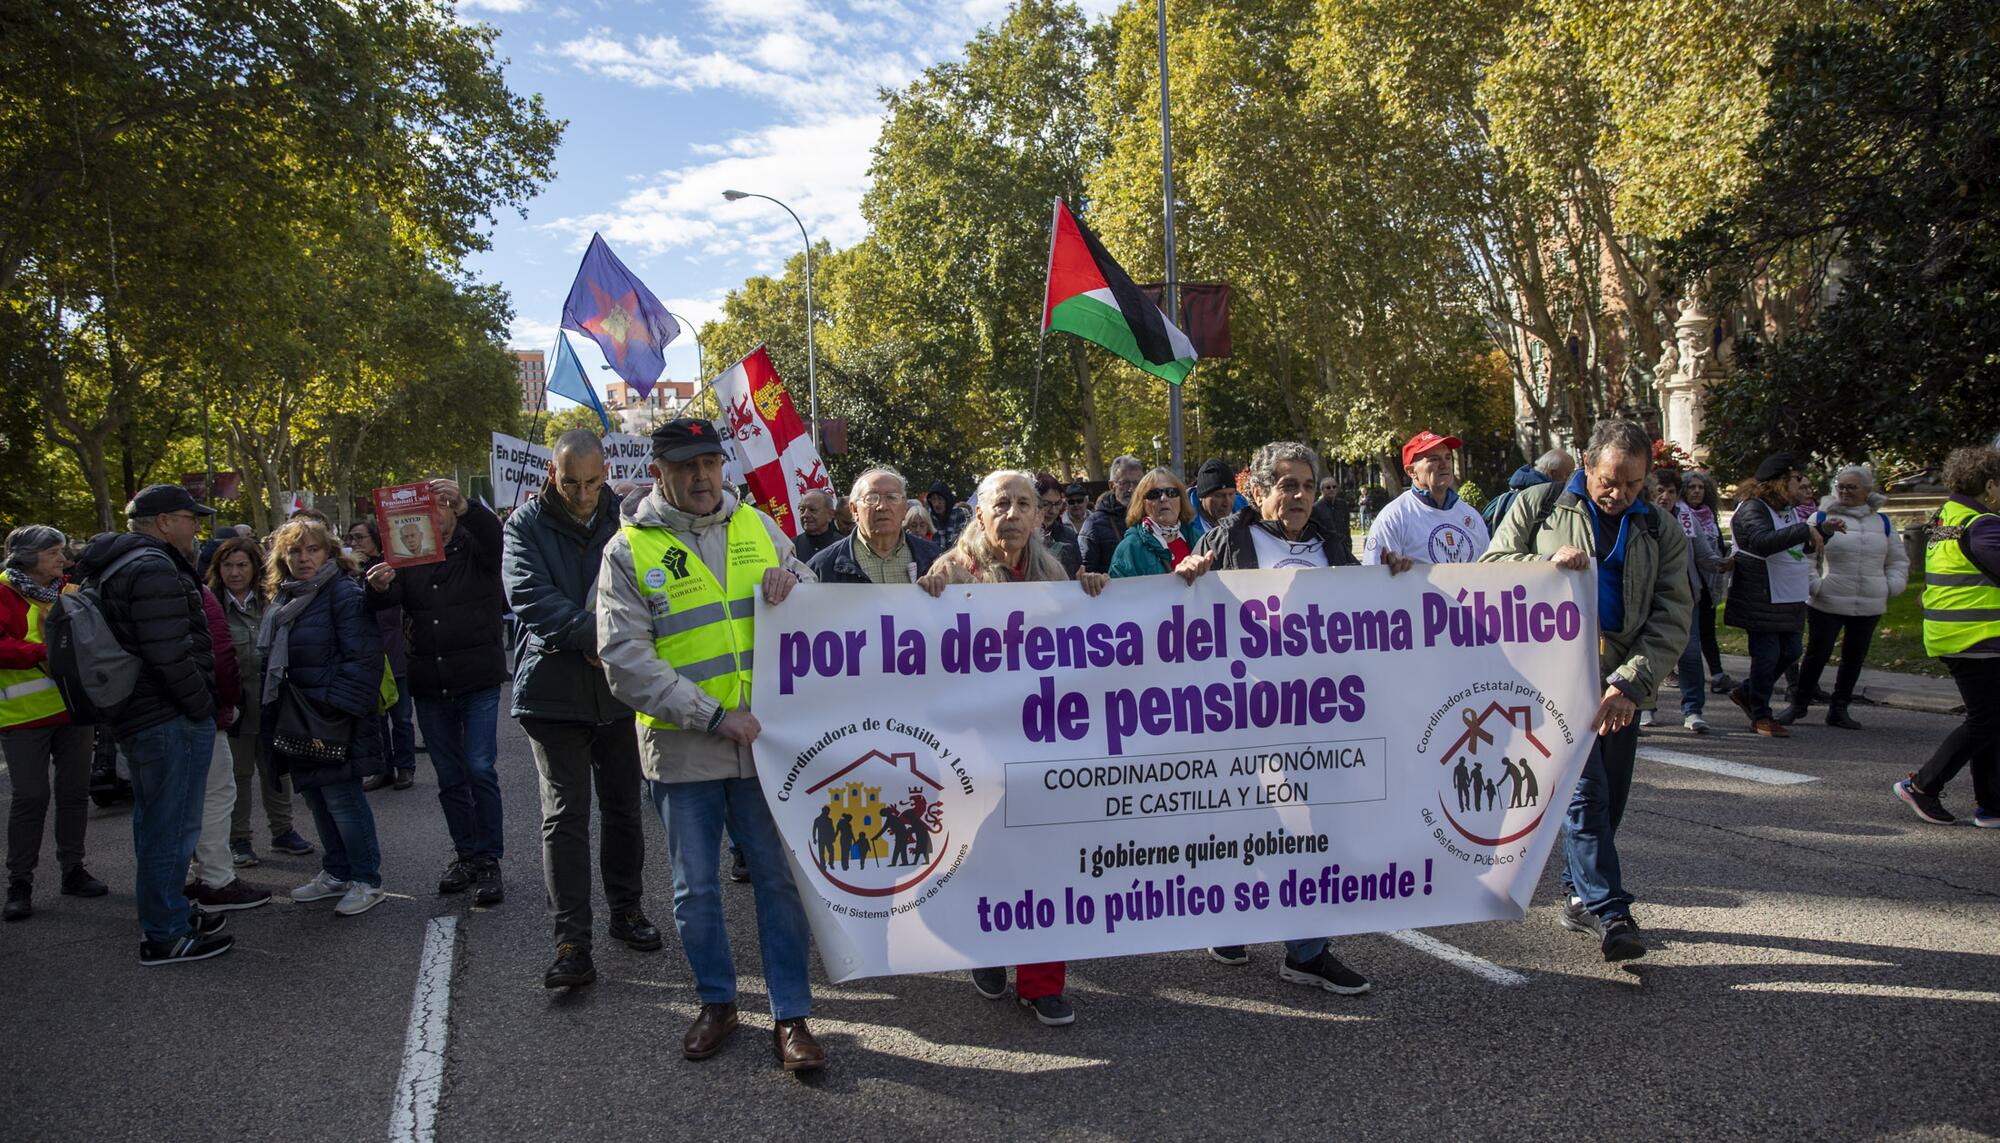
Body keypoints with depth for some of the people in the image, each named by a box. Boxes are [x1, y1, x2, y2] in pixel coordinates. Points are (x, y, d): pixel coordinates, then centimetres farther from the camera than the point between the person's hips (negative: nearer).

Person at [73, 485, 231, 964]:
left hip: (138, 717, 11)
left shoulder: (116, 565, 16)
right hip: (172, 721, -11)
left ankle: (170, 915, 34)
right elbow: (171, 654, -26)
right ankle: (166, 935, 5)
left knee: (155, 823, 20)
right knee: (172, 827, -3)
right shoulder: (153, 569, -18)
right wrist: (203, 706, -14)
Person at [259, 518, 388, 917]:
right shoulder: (279, 602, 15)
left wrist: (340, 707, -24)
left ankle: (367, 881, 4)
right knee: (315, 798, 15)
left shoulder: (345, 593, -12)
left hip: (333, 721, -9)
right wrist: (272, 718, 13)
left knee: (342, 799, -6)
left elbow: (363, 657, -19)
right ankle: (335, 873, 28)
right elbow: (268, 661, 21)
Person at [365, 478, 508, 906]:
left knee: (481, 769, -7)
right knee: (450, 777, 12)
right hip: (430, 686, 4)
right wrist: (378, 587, -31)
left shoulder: (475, 546, 0)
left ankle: (489, 860, 3)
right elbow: (386, 600, -6)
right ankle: (466, 854, 24)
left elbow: (495, 534, -24)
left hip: (478, 681, -4)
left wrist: (464, 505, -43)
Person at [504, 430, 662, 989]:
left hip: (620, 689, 3)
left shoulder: (625, 518, 3)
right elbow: (529, 595, -16)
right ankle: (571, 942, 1)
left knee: (623, 807, 14)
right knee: (565, 815, -3)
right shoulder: (527, 524, -3)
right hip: (554, 689, -2)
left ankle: (626, 909, 31)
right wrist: (592, 634, -26)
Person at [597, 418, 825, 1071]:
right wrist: (713, 718, -17)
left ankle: (790, 1016, 17)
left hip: (762, 741, 2)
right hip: (682, 750, -1)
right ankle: (717, 1003, 31)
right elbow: (625, 660, -11)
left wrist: (791, 581, -9)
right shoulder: (629, 550, -2)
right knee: (696, 889, 11)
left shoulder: (756, 527, 8)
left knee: (779, 878, 5)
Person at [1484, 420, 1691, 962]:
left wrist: (1630, 682, -13)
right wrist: (1547, 568, -16)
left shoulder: (1661, 534, 10)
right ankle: (1609, 910, -9)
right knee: (1586, 790, -12)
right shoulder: (1539, 506, 4)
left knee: (1609, 798, 9)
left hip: (1620, 684, 4)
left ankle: (1580, 896, 25)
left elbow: (1672, 619, 2)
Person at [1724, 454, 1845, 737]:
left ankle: (1746, 693, 30)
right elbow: (1763, 542, -35)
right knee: (1767, 655, -2)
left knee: (1789, 652, 14)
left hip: (1789, 599, 9)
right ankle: (1760, 716, 10)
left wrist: (1823, 530, 14)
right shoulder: (1753, 509, -16)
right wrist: (1805, 530, -34)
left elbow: (1800, 548, 29)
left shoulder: (1788, 511, 15)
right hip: (1762, 600, -9)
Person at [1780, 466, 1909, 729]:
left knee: (1854, 658, 10)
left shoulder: (1882, 523, 11)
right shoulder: (1821, 518, -1)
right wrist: (1813, 585, -12)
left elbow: (1898, 560, 20)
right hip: (1826, 605, -4)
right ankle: (1798, 704, 14)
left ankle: (1839, 710, 22)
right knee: (1816, 656, -1)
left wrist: (1892, 586, 4)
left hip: (1869, 607, 4)